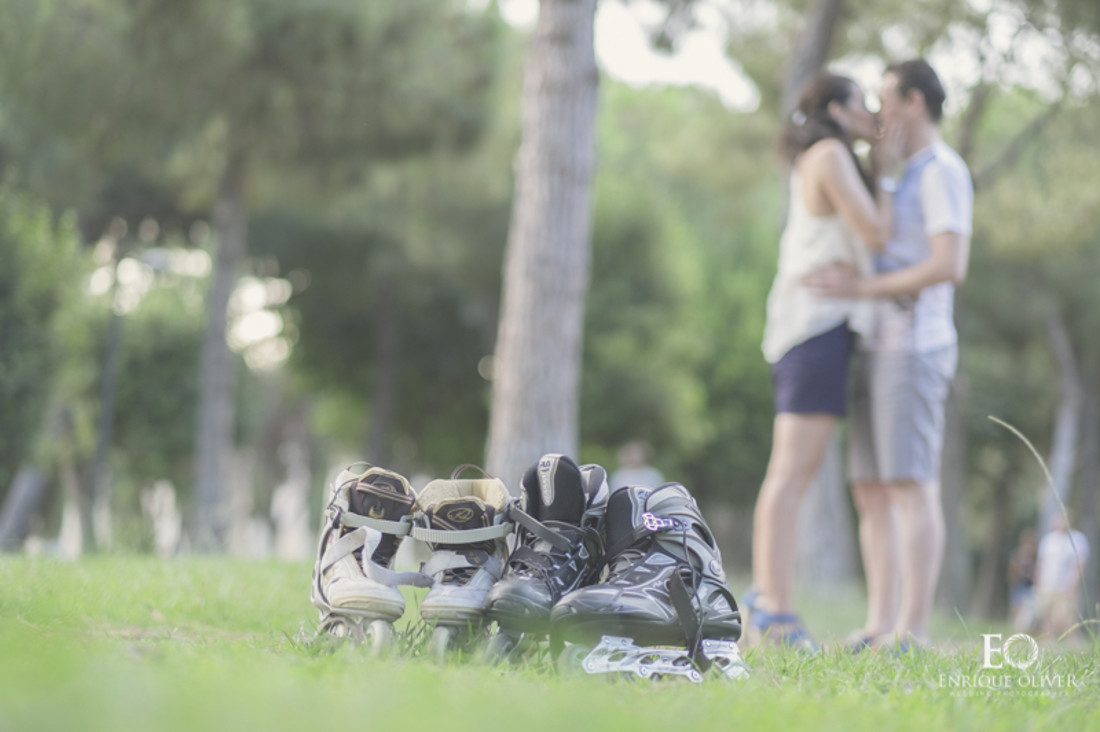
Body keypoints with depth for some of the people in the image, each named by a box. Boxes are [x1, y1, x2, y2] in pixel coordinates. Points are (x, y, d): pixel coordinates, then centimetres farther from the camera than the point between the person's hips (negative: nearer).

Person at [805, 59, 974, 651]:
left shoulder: (945, 171, -8)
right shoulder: (908, 182, 24)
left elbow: (952, 268, -20)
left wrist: (862, 287, -18)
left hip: (914, 351, -10)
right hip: (881, 355, 10)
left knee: (911, 486, -13)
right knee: (871, 491, 4)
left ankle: (912, 634, -15)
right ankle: (879, 630, 3)